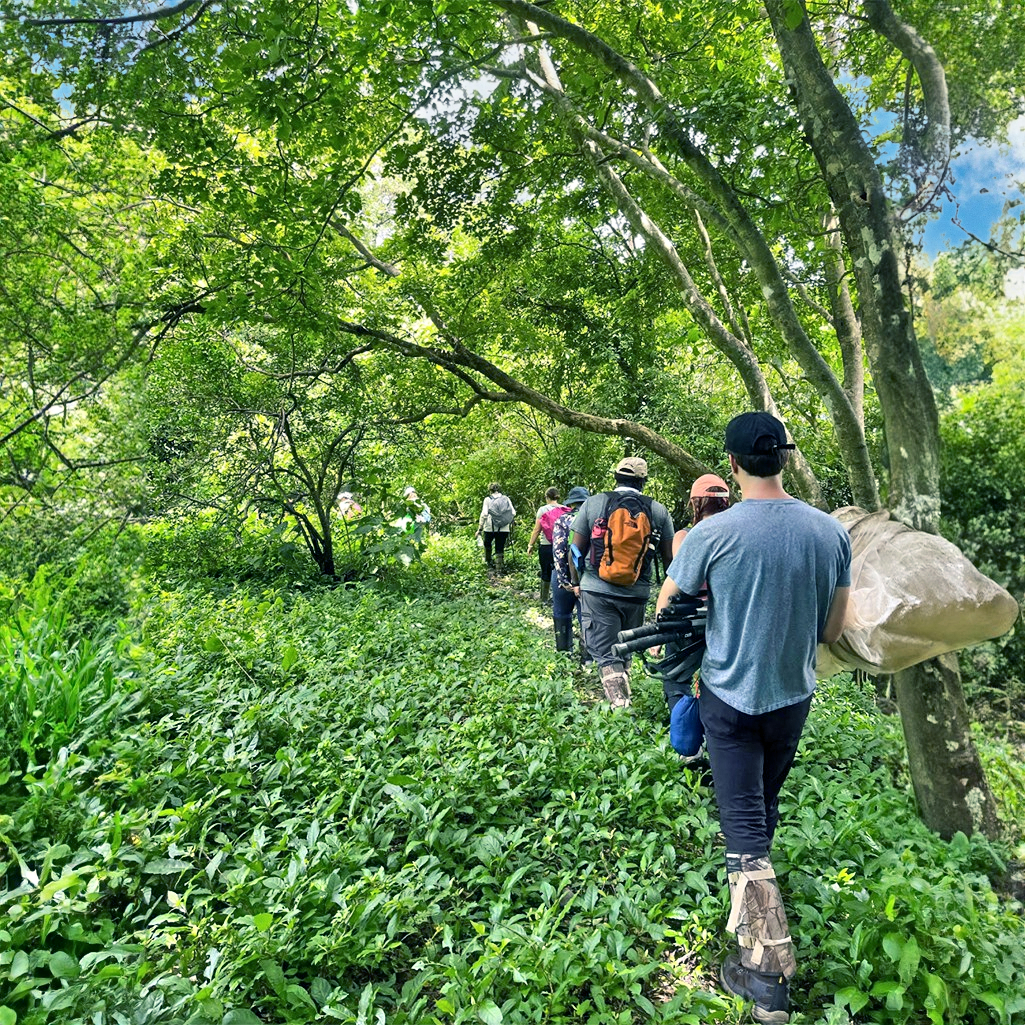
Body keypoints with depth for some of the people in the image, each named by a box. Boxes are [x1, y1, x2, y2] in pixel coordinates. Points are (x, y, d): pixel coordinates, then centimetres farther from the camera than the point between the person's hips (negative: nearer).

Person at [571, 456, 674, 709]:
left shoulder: (593, 503, -2)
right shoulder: (659, 510, 0)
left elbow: (576, 550, 0)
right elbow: (669, 557, 5)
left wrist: (577, 581, 16)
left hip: (597, 590, -2)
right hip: (637, 593, 2)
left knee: (605, 652, 1)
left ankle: (620, 704, -13)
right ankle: (624, 694, 36)